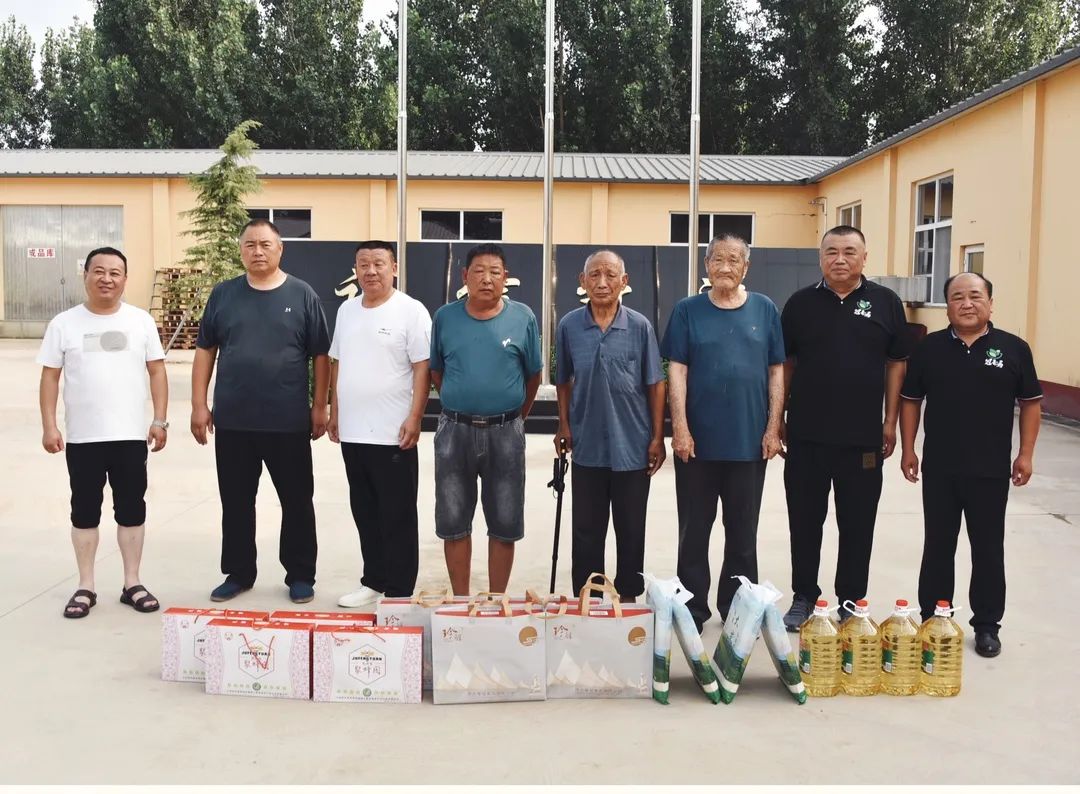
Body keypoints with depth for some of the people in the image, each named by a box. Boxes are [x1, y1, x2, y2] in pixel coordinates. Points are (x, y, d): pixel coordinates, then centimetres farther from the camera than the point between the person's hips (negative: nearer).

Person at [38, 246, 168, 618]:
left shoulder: (141, 321, 2)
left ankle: (132, 584, 18)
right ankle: (85, 587, 19)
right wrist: (49, 426, -5)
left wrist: (160, 420, -3)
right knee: (85, 511, 8)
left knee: (131, 509, 7)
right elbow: (50, 377, 2)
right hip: (82, 437, 0)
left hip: (131, 435, 0)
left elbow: (157, 371, 4)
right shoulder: (64, 323, 1)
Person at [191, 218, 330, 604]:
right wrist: (199, 405, 2)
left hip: (289, 422, -2)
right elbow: (205, 351, 8)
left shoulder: (302, 295, 0)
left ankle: (300, 575, 20)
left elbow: (320, 356, 1)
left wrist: (320, 406, -2)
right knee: (235, 502, 11)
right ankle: (238, 573, 26)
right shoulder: (223, 294, 5)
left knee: (297, 501, 6)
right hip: (232, 421, 2)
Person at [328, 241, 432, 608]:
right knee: (365, 514, 16)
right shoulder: (346, 310, 12)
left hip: (393, 434, -6)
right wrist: (334, 412, 15)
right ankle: (374, 582, 29)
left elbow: (422, 369, -11)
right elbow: (337, 364, 18)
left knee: (397, 518, 2)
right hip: (353, 433, 6)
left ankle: (398, 594, 11)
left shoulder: (411, 311, -7)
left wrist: (414, 418, -17)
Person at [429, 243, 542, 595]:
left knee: (505, 524, 6)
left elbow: (533, 375, 7)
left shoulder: (523, 317, -2)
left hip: (505, 433, -1)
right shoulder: (445, 317, 1)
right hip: (455, 431, 1)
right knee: (454, 522, 7)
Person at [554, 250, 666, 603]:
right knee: (587, 531, 11)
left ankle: (628, 597, 26)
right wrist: (564, 426, 5)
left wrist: (657, 438, -4)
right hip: (587, 446, 1)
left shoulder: (640, 327, -5)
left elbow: (655, 384, -2)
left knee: (631, 530, 11)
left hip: (632, 446, -1)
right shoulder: (569, 326, -1)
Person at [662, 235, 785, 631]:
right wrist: (680, 428, -10)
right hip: (697, 440, -1)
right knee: (694, 529, 8)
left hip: (750, 441, 1)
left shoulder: (765, 310, 4)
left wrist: (773, 428, -1)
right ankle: (693, 610, 20)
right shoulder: (688, 311, 1)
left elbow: (776, 372, 5)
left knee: (743, 531, 11)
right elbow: (677, 371, -3)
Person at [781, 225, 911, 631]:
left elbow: (896, 364, 4)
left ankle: (851, 604, 22)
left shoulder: (885, 302, 1)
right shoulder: (801, 303, 3)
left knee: (857, 523, 8)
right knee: (804, 521, 9)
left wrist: (890, 423, 0)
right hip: (806, 435, 1)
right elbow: (786, 364, 7)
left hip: (863, 437, 0)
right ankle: (803, 597, 24)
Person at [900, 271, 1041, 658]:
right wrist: (908, 449, 2)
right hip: (939, 469, 1)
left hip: (991, 470, -1)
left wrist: (1025, 454, -1)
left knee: (988, 550, 8)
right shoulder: (929, 348, 1)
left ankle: (987, 625, 21)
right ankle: (932, 620, 22)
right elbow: (910, 400, 7)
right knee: (937, 547, 10)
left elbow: (1031, 402, 4)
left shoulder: (1013, 349, -1)